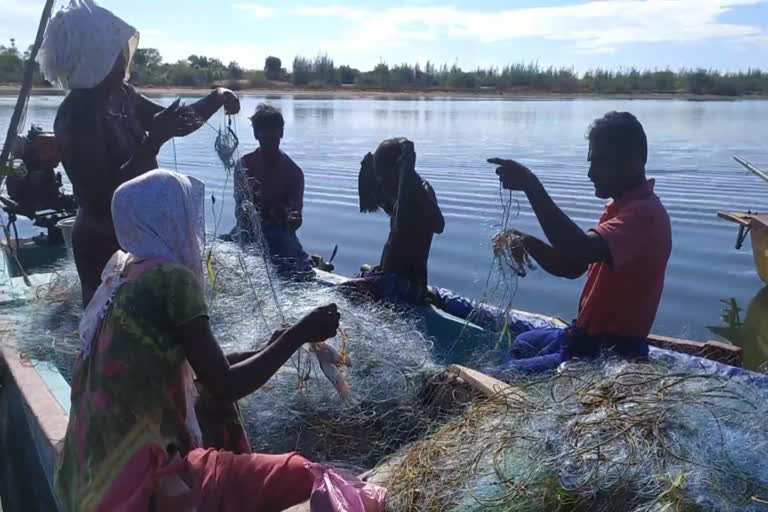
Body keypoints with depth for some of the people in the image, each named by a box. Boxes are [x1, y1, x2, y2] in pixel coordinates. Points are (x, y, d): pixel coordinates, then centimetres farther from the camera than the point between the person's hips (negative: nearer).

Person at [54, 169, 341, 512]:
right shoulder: (171, 278, -17)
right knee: (301, 479, -7)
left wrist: (268, 348, 20)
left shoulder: (125, 274, 8)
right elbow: (223, 387, -18)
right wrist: (299, 334, -8)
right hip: (138, 484, -9)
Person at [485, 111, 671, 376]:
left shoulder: (643, 213, -24)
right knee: (522, 343, 34)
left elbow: (583, 251, -42)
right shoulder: (623, 207, 11)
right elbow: (572, 267, 13)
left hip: (610, 354, -11)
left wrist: (532, 186, -37)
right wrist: (529, 244, -6)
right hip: (591, 336, 11)